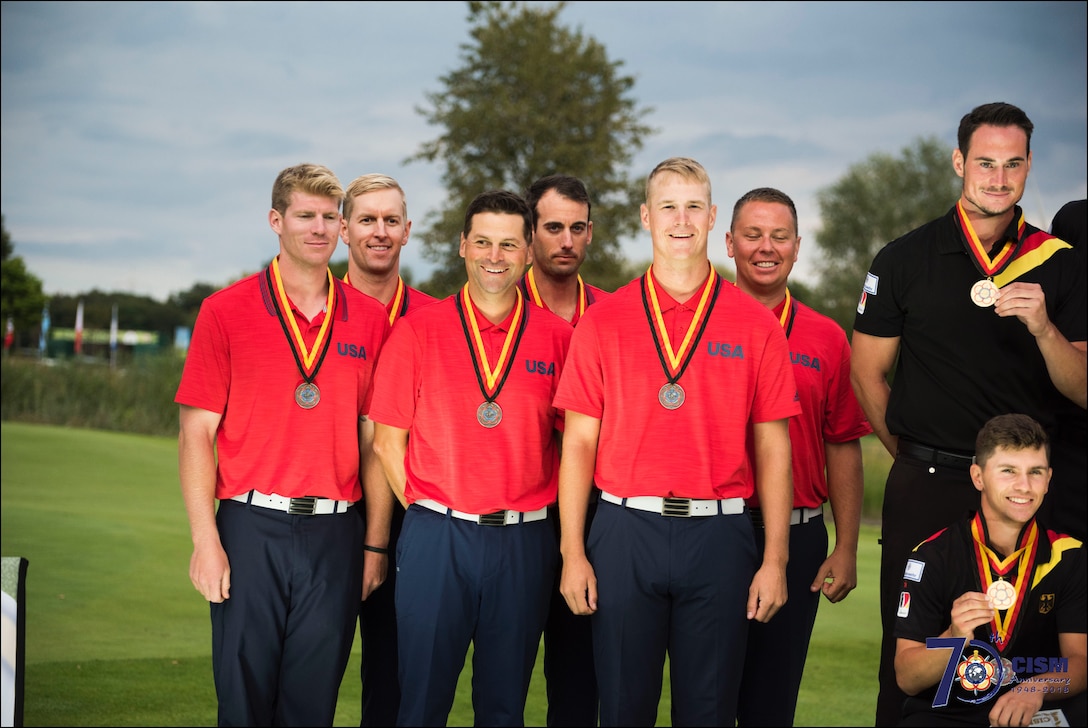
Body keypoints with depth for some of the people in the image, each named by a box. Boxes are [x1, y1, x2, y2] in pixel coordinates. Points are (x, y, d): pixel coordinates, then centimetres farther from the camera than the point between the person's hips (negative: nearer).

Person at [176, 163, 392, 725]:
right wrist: (205, 541, -9)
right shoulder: (226, 311, 1)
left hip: (335, 533, 2)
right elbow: (197, 432, -1)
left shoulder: (370, 319, 8)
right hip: (251, 530, -2)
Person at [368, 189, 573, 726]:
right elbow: (388, 440, 4)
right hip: (436, 539, -1)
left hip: (524, 542, 1)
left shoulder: (558, 337, 4)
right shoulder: (417, 330, 2)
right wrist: (427, 514, 0)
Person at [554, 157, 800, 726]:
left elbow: (772, 449, 5)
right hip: (625, 532, 0)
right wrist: (572, 553, -1)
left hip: (718, 535, 0)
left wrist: (774, 560, -1)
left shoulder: (755, 325, 4)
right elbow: (579, 443, 4)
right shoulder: (602, 322, 5)